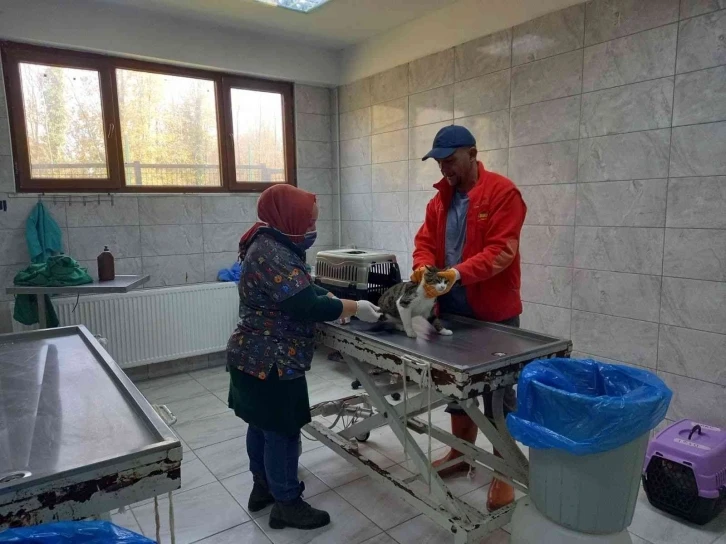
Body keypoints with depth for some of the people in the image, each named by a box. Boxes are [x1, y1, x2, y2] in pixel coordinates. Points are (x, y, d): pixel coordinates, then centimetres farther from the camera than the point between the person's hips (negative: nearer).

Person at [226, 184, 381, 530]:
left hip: (258, 357, 10)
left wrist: (337, 300, 1)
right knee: (281, 431, 3)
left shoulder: (271, 245, 9)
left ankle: (263, 487, 37)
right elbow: (309, 306, -27)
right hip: (271, 362, -10)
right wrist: (355, 308, -16)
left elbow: (302, 287, 14)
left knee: (262, 425, 21)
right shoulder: (272, 254, -24)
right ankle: (286, 504, 19)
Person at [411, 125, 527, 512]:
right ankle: (461, 452, 37)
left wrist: (458, 273, -32)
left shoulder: (502, 192, -12)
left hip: (494, 312, -6)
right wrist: (424, 267, -16)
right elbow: (425, 240, 6)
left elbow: (501, 251, -21)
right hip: (451, 309, 7)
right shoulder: (440, 198, 9)